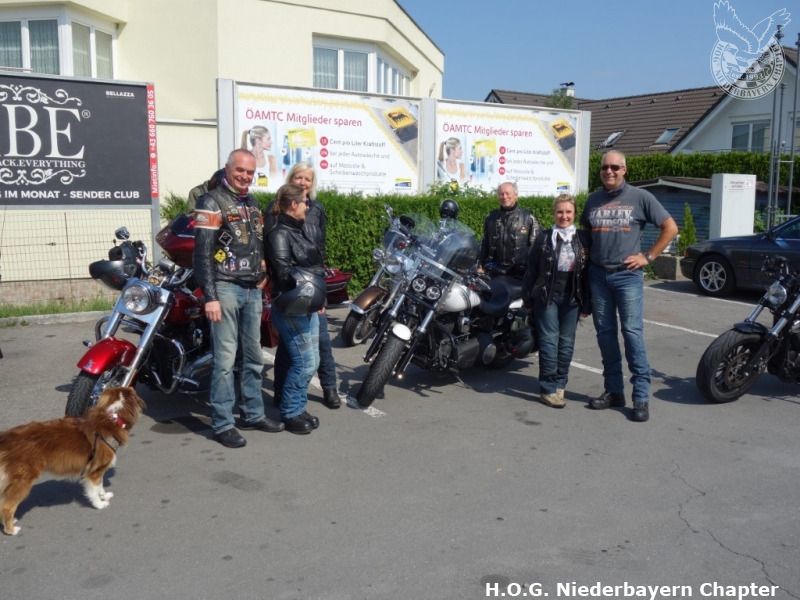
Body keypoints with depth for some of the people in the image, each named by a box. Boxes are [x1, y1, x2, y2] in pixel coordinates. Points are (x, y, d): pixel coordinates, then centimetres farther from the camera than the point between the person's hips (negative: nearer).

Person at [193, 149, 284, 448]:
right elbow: (202, 253, -13)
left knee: (253, 357, 13)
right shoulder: (212, 202, -7)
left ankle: (252, 414, 25)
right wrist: (210, 297, -19)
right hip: (226, 289, -8)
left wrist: (262, 277, 18)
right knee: (225, 360, -5)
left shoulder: (251, 203, 16)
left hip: (253, 290, 8)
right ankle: (223, 424, 2)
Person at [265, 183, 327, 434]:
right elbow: (284, 272, -22)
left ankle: (298, 408, 27)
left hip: (308, 307, 10)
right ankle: (290, 414, 8)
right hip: (292, 309, -10)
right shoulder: (279, 234, -13)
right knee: (304, 363, -6)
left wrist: (319, 297, 14)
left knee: (311, 361, 14)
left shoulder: (298, 231, 15)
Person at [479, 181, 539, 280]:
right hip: (495, 272, 3)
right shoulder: (491, 218, 13)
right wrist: (481, 265, 12)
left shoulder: (528, 218, 2)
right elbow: (484, 243, 19)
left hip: (521, 272, -3)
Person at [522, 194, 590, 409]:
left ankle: (560, 384, 19)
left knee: (566, 342, 7)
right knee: (549, 340, -3)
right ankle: (548, 389, 1)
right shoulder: (544, 237, 3)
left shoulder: (583, 239, 5)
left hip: (572, 297, 2)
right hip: (547, 295, -2)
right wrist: (528, 298, 0)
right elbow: (532, 269, 3)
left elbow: (588, 271, 5)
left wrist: (587, 303, 3)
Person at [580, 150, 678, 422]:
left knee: (632, 333, -8)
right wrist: (586, 258, 11)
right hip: (598, 275, 4)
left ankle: (641, 396, -5)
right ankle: (613, 390, 16)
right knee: (605, 333, 7)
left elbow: (670, 228, 1)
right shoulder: (593, 200, 12)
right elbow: (584, 233, 25)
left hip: (627, 275, -4)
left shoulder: (640, 197, -1)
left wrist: (648, 256, -4)